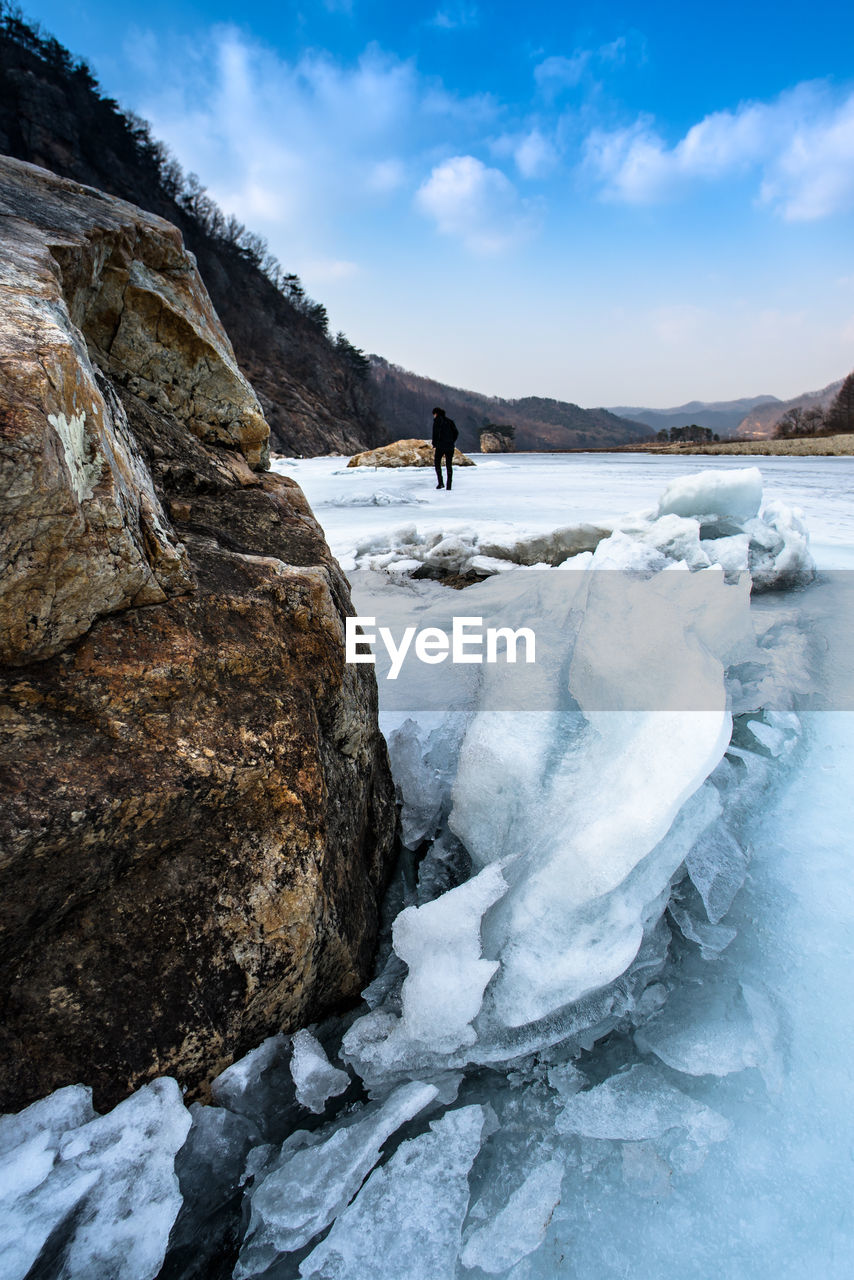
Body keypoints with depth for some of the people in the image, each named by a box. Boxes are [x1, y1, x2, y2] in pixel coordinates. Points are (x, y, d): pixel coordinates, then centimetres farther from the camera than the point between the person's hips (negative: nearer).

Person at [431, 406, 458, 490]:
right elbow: (456, 433, 10)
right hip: (450, 446, 5)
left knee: (437, 463, 9)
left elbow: (435, 433, -11)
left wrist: (434, 445, -11)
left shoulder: (437, 420, -2)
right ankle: (449, 485, 4)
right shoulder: (450, 421, 15)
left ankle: (440, 483, -5)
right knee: (449, 465, 9)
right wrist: (451, 442, 16)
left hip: (440, 445, -5)